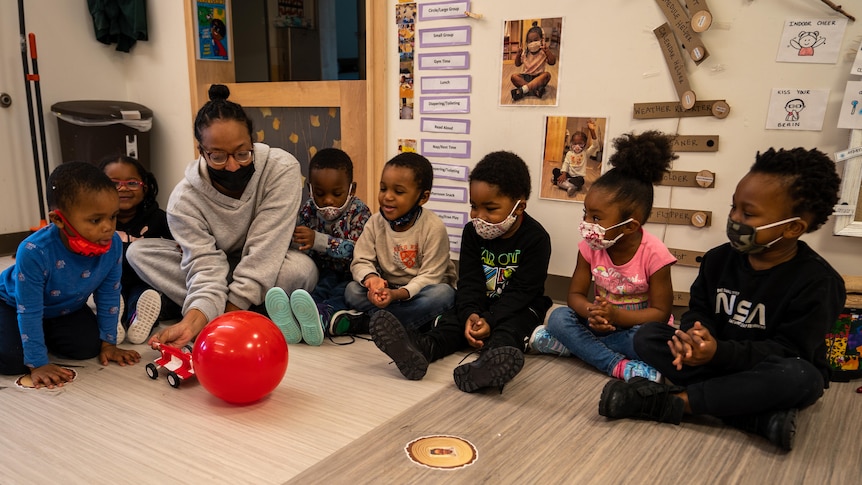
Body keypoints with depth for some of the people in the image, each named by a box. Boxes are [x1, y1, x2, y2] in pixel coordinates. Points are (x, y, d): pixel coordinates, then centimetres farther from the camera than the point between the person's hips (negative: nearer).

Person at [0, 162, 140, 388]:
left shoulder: (113, 244, -28)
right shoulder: (34, 252, -39)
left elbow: (109, 295, -12)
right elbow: (29, 312, -30)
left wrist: (107, 342, -8)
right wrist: (37, 364, -27)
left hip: (66, 308, 4)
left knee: (88, 347, -12)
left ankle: (45, 336, 17)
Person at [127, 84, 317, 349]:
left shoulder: (282, 169, -26)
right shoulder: (185, 198, -20)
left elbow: (263, 252, -28)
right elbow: (206, 266, -27)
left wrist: (231, 313, -29)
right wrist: (191, 322, -45)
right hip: (219, 266, 3)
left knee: (303, 268, -36)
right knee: (139, 252, -17)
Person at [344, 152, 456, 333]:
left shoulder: (433, 228, -16)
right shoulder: (375, 222, -4)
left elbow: (430, 276, -18)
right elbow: (361, 261, -3)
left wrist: (397, 294, -35)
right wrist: (371, 277, -29)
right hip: (387, 290, 3)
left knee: (443, 293, -34)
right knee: (352, 290, -21)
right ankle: (419, 319, -27)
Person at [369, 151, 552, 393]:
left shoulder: (536, 238, -16)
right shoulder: (472, 232, -2)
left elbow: (521, 291, -20)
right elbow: (469, 281, -8)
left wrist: (490, 320, -33)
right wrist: (469, 314, -29)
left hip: (519, 306, -4)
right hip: (479, 303, 4)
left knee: (509, 329, -34)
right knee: (453, 320, -23)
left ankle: (488, 364, -65)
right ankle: (420, 348, -51)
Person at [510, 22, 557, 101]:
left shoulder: (543, 52, -4)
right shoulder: (525, 52, 6)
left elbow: (552, 62, -17)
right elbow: (517, 64, 12)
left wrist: (547, 50, -28)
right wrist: (518, 54, -7)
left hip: (538, 78, -3)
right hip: (525, 77, 3)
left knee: (547, 74, -33)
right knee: (514, 76, -23)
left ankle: (523, 90, -45)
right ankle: (534, 90, -38)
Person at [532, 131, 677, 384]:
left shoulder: (654, 254, -21)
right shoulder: (590, 247, -9)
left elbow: (661, 312, -18)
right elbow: (575, 294, -7)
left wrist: (616, 316, -34)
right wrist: (592, 313, -32)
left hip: (636, 325, -3)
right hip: (602, 322, 4)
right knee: (558, 317, -23)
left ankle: (572, 344, -23)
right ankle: (619, 366, -28)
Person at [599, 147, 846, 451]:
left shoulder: (817, 281, -17)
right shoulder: (718, 259, -3)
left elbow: (788, 349, -21)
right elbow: (700, 310, -1)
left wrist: (720, 352, -35)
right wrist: (697, 335, -28)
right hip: (716, 362, 5)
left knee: (800, 378, -39)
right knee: (646, 336, -15)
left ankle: (674, 401, -30)